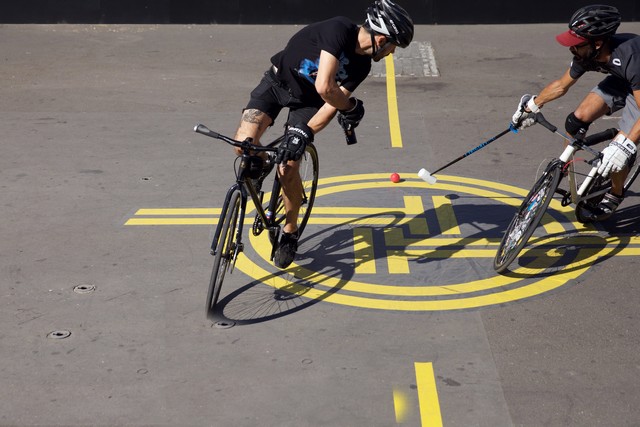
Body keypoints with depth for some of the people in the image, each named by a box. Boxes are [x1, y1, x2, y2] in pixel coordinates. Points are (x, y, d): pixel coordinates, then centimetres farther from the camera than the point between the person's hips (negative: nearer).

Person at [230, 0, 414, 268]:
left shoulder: (362, 65, -12)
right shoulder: (339, 30, -32)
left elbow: (331, 105, -16)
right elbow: (325, 87, -38)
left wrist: (304, 134, -31)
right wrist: (352, 108, -19)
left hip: (306, 101, 4)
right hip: (277, 82, -3)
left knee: (288, 166, -12)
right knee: (244, 144, -25)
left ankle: (290, 233, 6)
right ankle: (259, 167, 10)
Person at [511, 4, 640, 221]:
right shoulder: (586, 55, -22)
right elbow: (560, 85, 0)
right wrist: (532, 105, 7)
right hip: (620, 81, 6)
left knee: (618, 154, -16)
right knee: (577, 119, -15)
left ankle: (614, 195, 14)